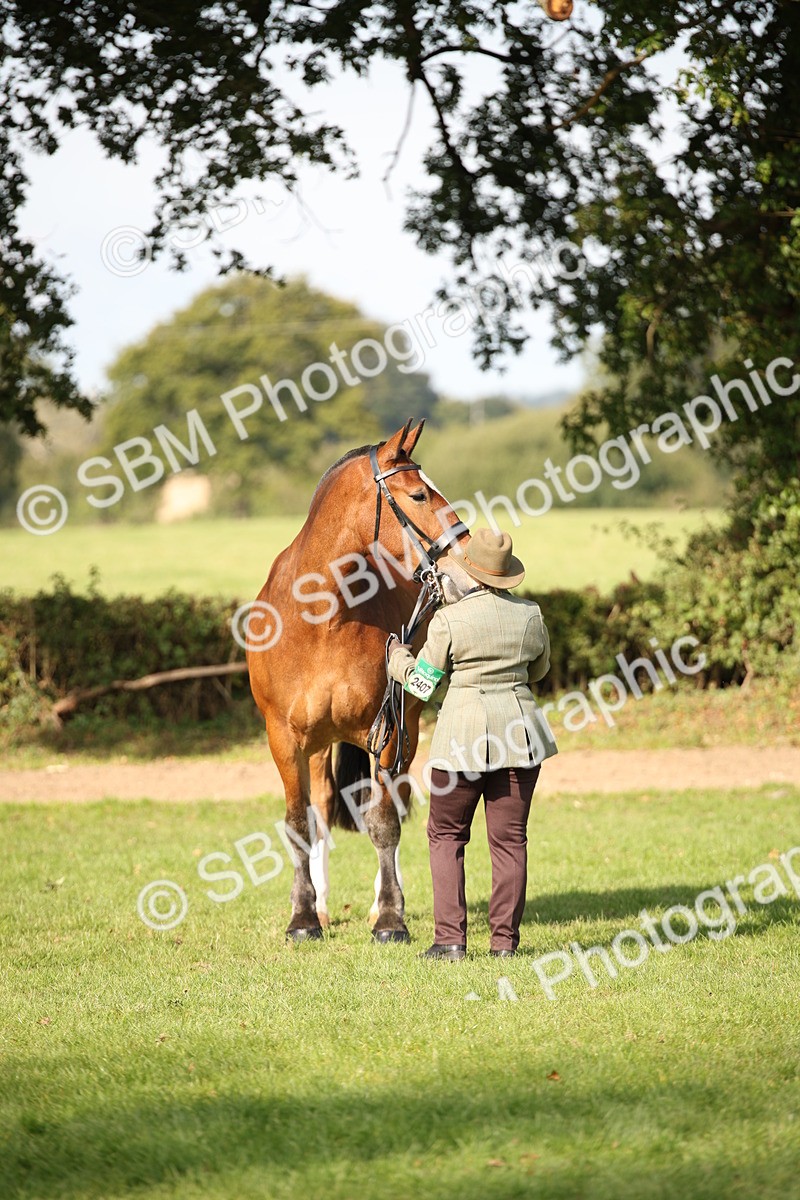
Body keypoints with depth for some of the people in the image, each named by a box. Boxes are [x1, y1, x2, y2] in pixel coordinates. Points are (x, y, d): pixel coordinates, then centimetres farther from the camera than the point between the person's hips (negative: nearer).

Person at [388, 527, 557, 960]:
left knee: (446, 835, 8)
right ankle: (505, 939, 6)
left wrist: (397, 657, 18)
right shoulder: (531, 615, 2)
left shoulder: (449, 621, -11)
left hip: (464, 733, -3)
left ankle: (450, 938, 2)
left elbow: (421, 683, -2)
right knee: (509, 838, 7)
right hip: (520, 731, 3)